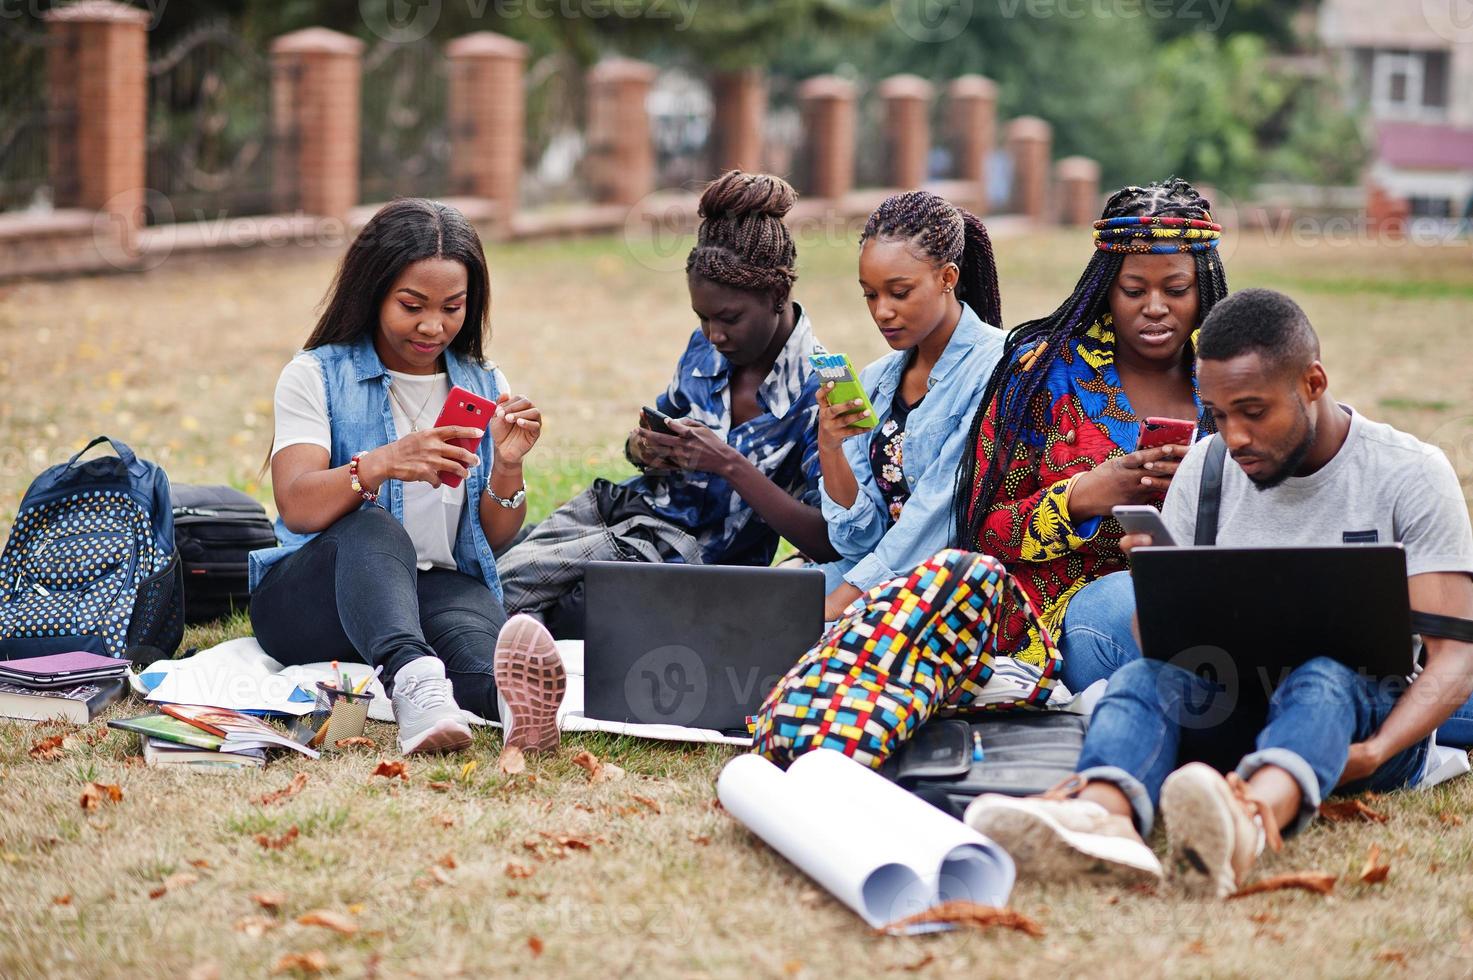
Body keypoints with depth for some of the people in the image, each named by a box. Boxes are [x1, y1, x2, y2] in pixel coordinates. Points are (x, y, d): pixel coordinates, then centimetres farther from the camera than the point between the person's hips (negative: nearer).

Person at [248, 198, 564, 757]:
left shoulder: (484, 387, 14)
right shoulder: (317, 376, 3)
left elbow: (496, 538, 9)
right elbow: (297, 508, -14)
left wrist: (507, 466, -12)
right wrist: (379, 465, -33)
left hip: (439, 588, 2)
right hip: (311, 597, -2)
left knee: (471, 613, -35)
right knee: (373, 528, -37)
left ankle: (508, 693, -73)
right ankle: (414, 680, -68)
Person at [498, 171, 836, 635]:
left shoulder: (819, 390, -14)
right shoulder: (706, 347, 7)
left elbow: (827, 541, -20)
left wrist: (731, 465, -26)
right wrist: (642, 447, -4)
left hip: (690, 553, -7)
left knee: (508, 583, -20)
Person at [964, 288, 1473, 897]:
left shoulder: (1411, 475, -2)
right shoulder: (1205, 469, 10)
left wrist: (1373, 753, -28)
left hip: (1367, 711, -3)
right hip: (1230, 707, 3)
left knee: (1320, 681, -38)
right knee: (1143, 677, -30)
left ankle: (1249, 825, -72)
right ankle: (1102, 817, -65)